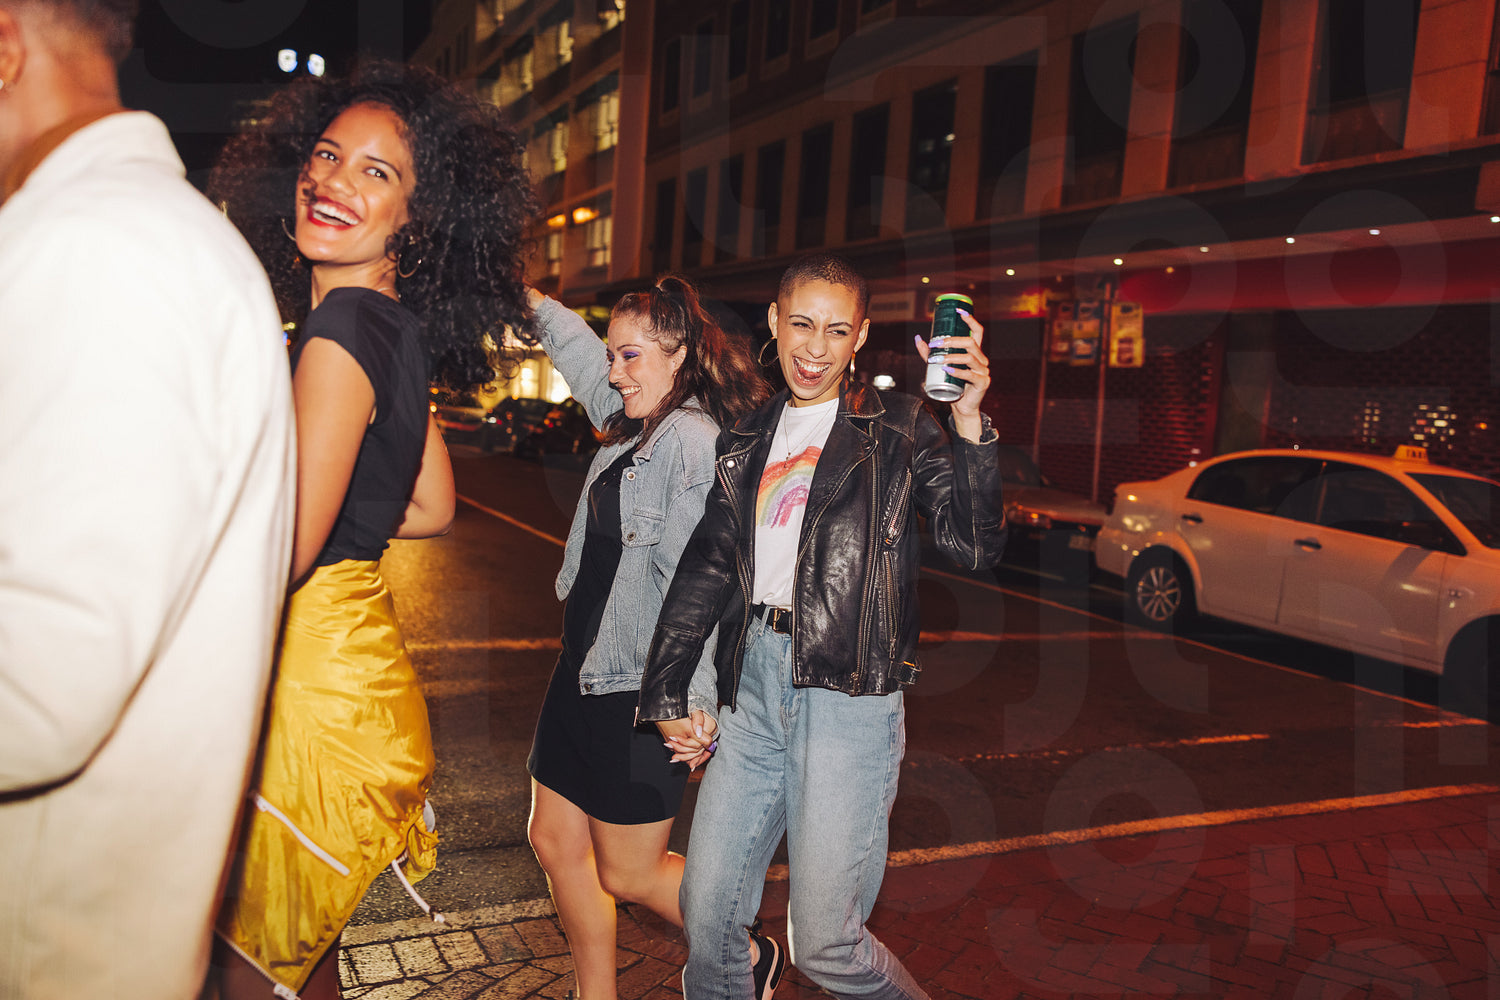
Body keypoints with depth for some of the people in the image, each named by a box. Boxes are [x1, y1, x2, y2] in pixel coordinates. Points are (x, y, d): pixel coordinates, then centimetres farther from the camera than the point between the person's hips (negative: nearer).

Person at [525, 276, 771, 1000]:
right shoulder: (632, 423, 8)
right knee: (556, 843, 16)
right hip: (586, 670, 9)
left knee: (629, 874, 5)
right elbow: (576, 351, 27)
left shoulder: (692, 439, -19)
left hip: (641, 689, -9)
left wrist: (694, 701, -25)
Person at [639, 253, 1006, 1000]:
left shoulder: (895, 428, 3)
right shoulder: (749, 440, 16)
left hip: (847, 693, -5)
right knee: (707, 914, 10)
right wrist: (665, 693, 14)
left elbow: (974, 545, -10)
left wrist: (969, 424, -24)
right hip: (753, 686, 5)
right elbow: (706, 565, 18)